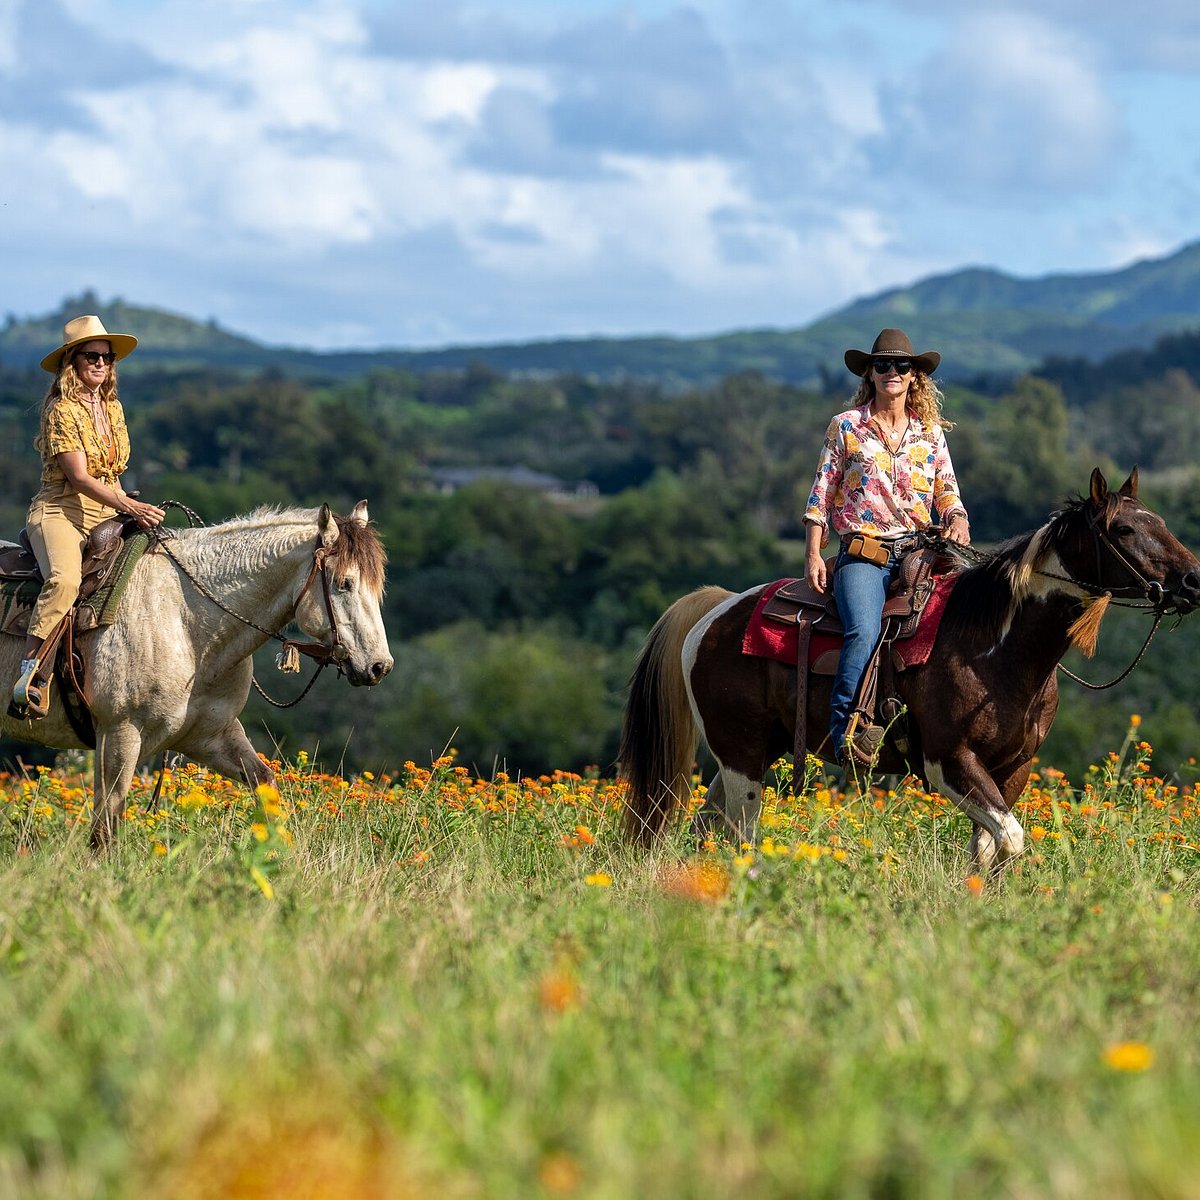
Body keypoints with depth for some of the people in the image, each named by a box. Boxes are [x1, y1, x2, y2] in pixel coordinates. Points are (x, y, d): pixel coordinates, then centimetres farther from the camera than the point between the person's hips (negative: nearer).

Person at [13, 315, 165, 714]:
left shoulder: (113, 408, 13)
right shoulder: (61, 410, -10)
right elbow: (79, 477, -18)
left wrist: (128, 506, 9)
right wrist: (130, 507, -27)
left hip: (106, 513, 8)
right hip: (60, 512, -8)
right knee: (64, 579, -35)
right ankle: (30, 671, -33)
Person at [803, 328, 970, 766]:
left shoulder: (930, 432, 16)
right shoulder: (846, 426, 9)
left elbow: (948, 493, 17)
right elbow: (822, 494, 8)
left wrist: (957, 522, -7)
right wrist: (813, 554, -2)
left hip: (918, 551, 3)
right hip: (862, 553, -3)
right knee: (864, 631, -31)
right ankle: (845, 727, -33)